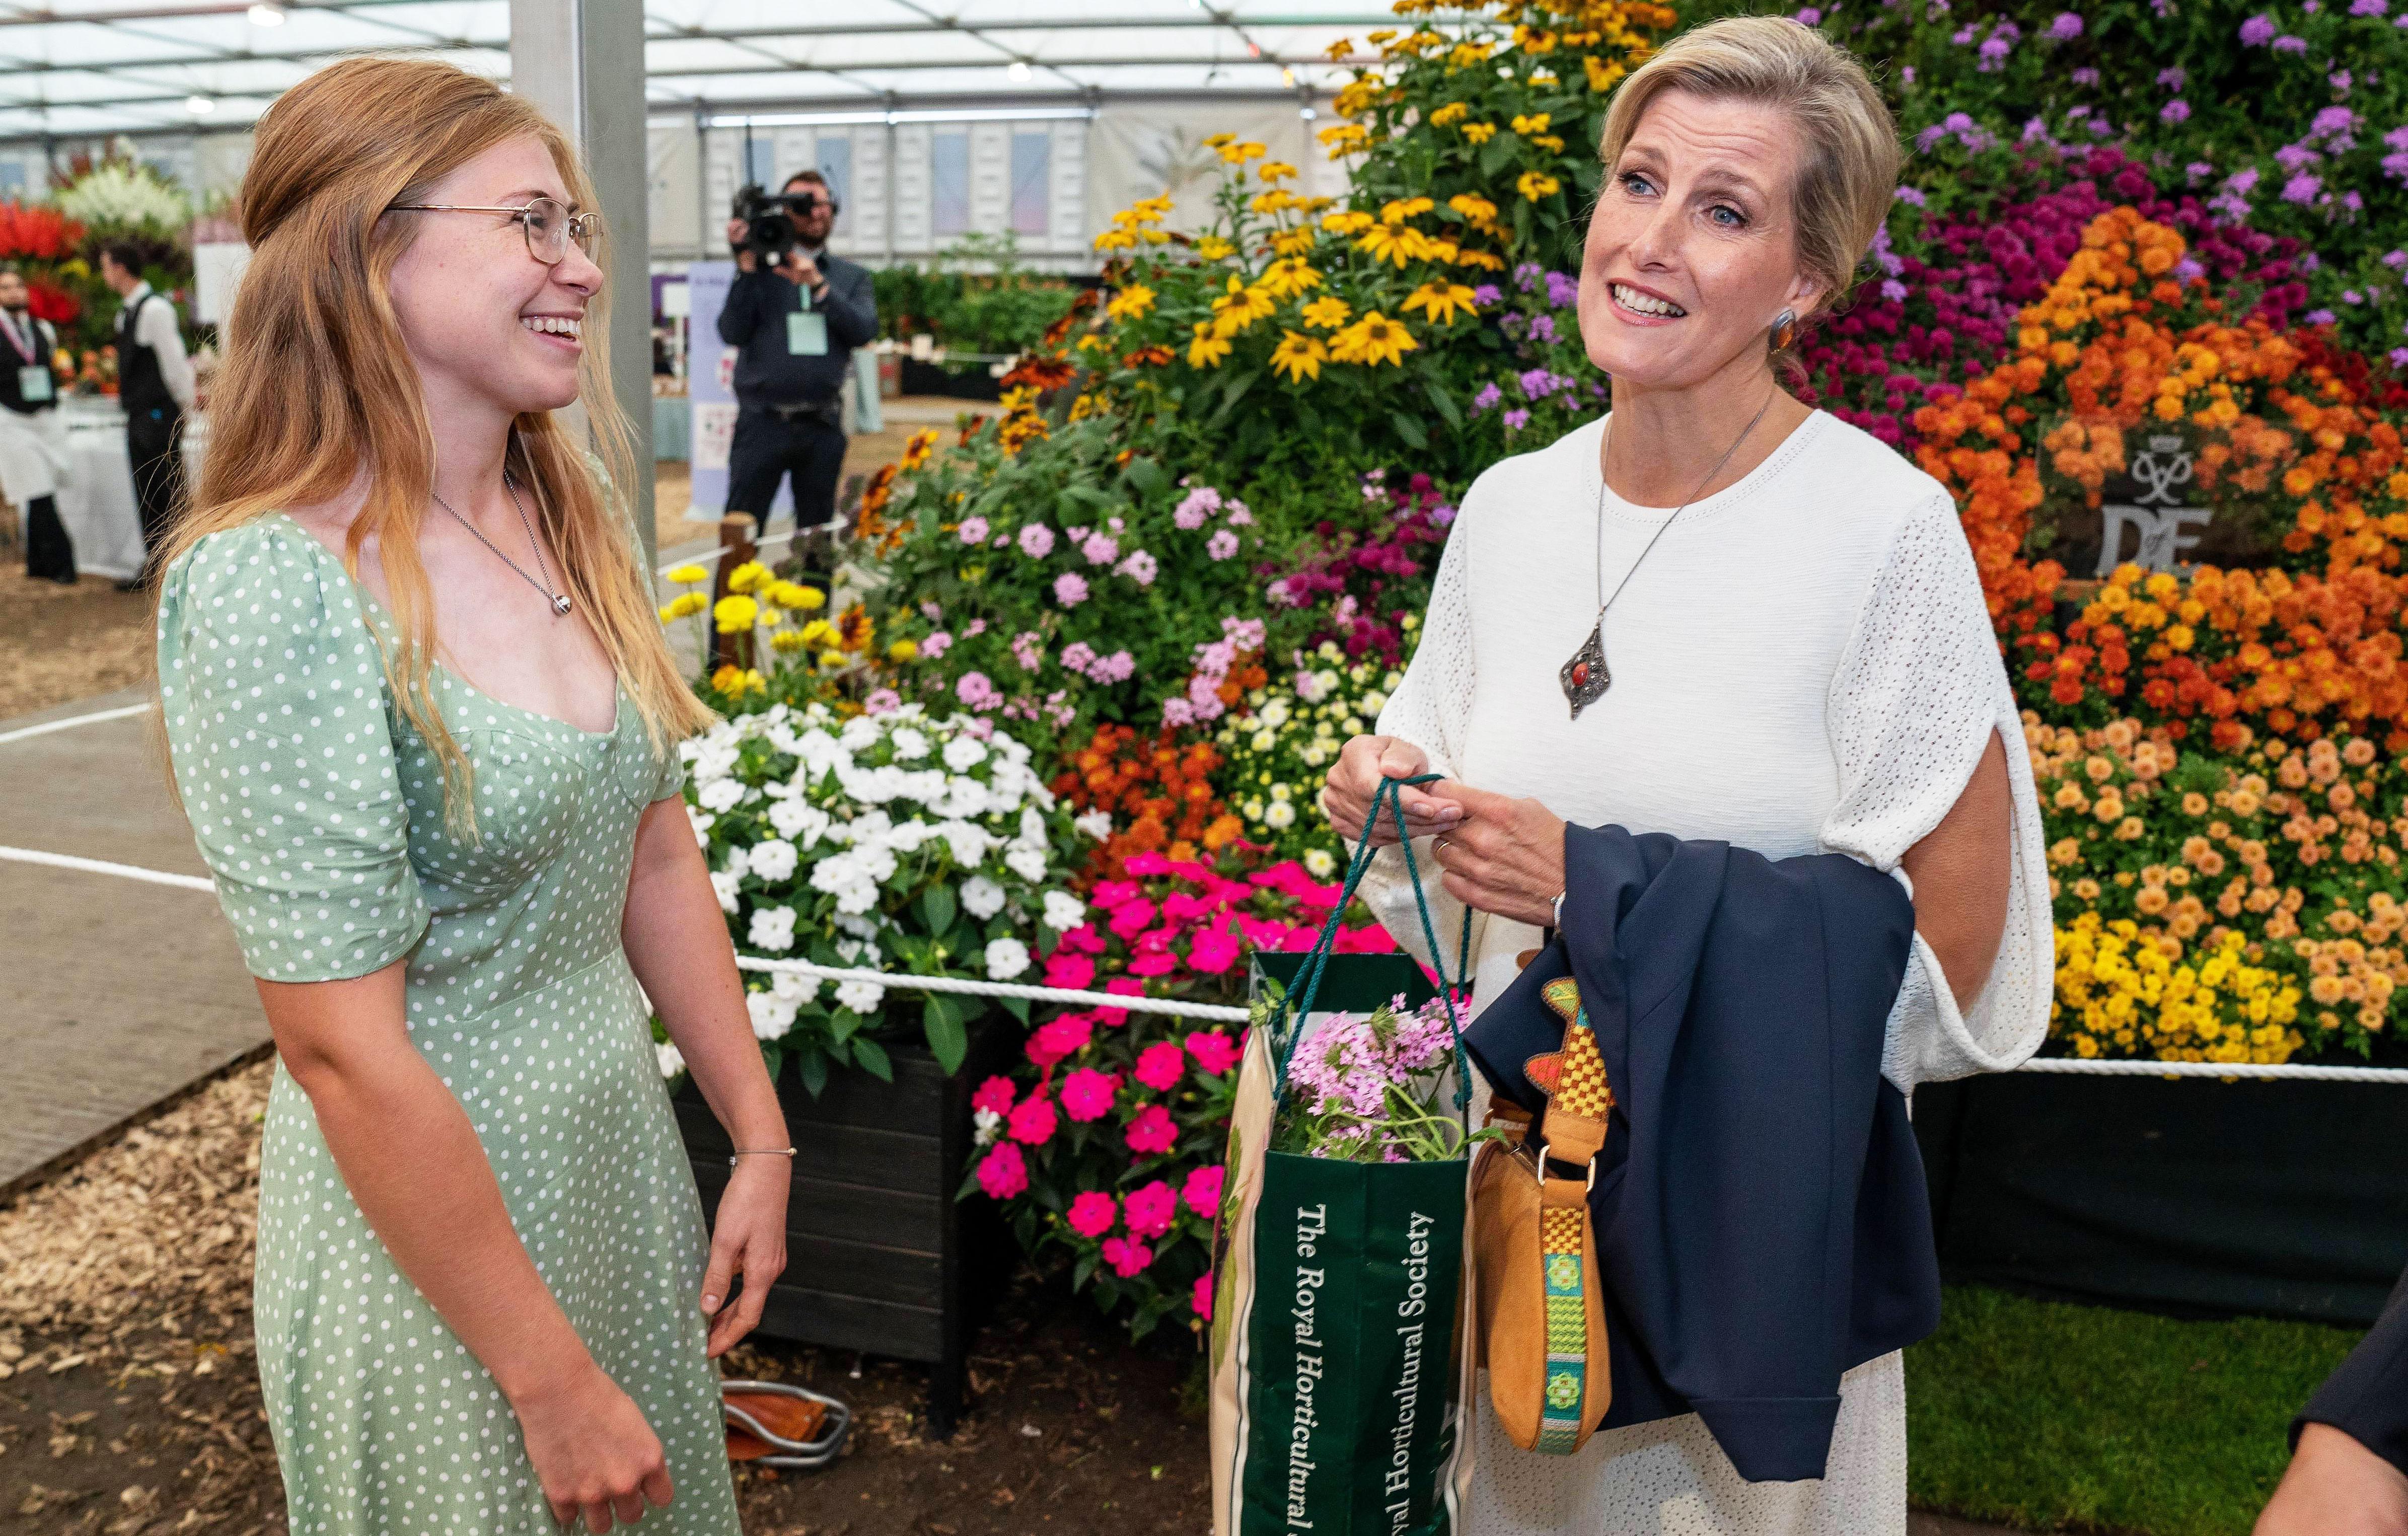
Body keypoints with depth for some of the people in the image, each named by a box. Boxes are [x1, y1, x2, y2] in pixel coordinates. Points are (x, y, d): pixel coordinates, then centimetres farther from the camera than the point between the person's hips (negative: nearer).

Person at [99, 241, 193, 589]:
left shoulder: (154, 308, -15)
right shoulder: (128, 310, 14)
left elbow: (173, 360, -17)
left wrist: (184, 404, -12)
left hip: (160, 414, -9)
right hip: (139, 416, 9)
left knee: (169, 494, -4)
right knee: (147, 495, 12)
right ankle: (154, 567, 18)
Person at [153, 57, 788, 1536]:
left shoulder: (574, 522, 0)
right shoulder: (272, 586, -23)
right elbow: (345, 1051, -22)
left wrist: (761, 1142, 7)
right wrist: (551, 1380, -17)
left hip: (627, 1147, 7)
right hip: (428, 1227, -7)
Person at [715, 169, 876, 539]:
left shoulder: (852, 277, 13)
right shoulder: (759, 269, 7)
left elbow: (865, 331, -4)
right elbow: (733, 332, -5)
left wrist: (818, 286, -11)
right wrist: (746, 268, -11)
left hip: (823, 426, 2)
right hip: (764, 422, -2)